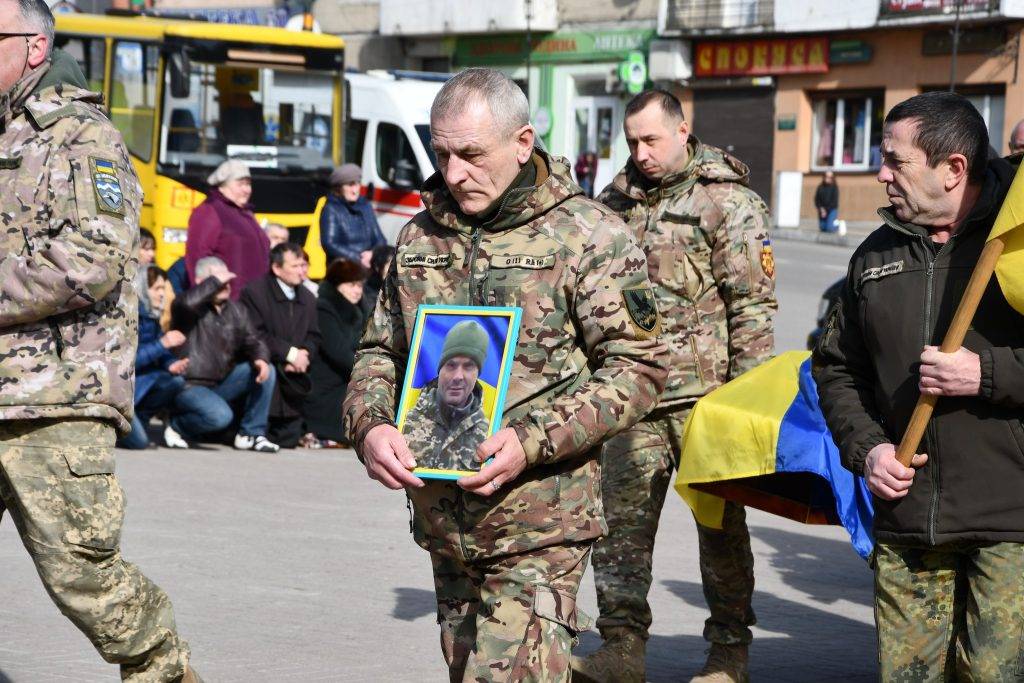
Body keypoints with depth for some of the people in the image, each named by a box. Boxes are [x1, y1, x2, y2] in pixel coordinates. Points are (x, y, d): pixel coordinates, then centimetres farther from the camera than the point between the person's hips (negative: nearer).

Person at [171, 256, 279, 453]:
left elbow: (252, 341, 8)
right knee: (221, 415, -32)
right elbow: (187, 302, -35)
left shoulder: (236, 310, 12)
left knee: (266, 371, -9)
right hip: (191, 386, -7)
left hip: (222, 383, 7)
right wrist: (216, 281, -23)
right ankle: (176, 426, -1)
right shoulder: (193, 307, -9)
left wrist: (260, 358, -16)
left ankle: (251, 434, -3)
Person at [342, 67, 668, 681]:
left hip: (539, 527, -6)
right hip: (442, 517, 6)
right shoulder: (420, 235, 11)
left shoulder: (588, 237, -6)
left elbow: (638, 367, -8)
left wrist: (532, 442, -20)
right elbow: (380, 350, 18)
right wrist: (370, 426, -5)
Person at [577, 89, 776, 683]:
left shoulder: (729, 202, -6)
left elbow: (753, 305, -9)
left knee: (720, 523, 5)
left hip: (704, 394, -5)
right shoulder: (618, 200, 12)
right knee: (621, 520, 1)